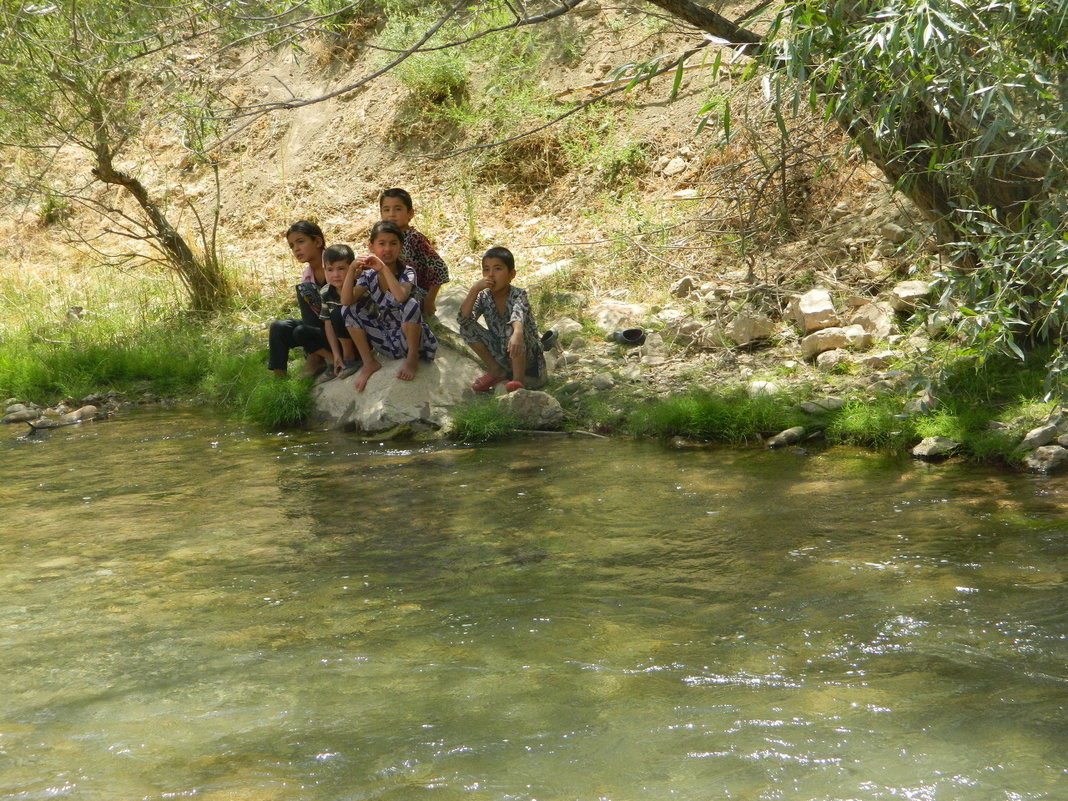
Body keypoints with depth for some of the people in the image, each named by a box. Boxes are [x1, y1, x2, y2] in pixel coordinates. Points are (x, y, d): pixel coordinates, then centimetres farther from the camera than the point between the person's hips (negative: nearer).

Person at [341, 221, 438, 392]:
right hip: (385, 338, 4)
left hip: (410, 336, -4)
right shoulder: (369, 275, -2)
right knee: (350, 310, -9)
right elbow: (346, 300, -17)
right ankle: (369, 362, -3)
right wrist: (351, 270, -27)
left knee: (411, 305, -33)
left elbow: (401, 297, -36)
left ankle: (412, 359, -16)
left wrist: (384, 268, -35)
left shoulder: (406, 272, -13)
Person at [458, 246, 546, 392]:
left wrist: (517, 334, -64)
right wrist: (475, 290, -28)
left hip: (528, 355, -5)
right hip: (500, 356, 5)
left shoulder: (518, 295, -18)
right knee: (467, 327, -10)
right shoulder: (484, 297, -3)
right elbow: (463, 318, -18)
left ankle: (518, 379, -26)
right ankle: (496, 372, 0)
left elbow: (518, 316, -41)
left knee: (511, 327, -33)